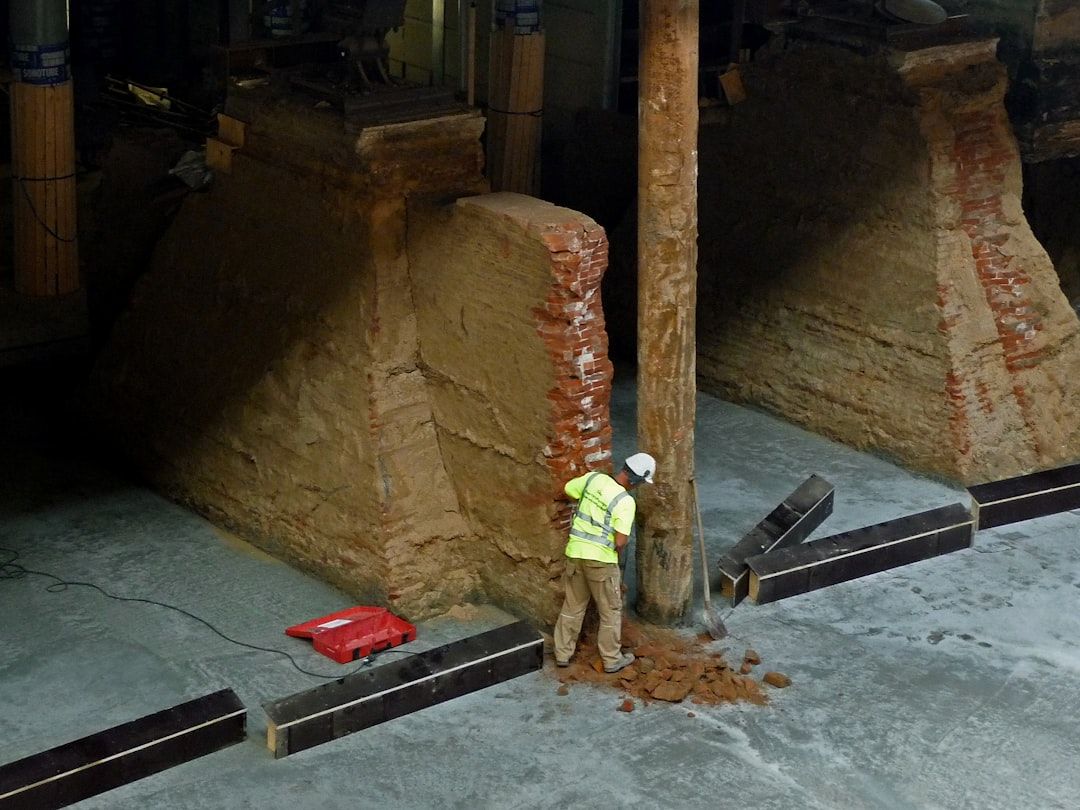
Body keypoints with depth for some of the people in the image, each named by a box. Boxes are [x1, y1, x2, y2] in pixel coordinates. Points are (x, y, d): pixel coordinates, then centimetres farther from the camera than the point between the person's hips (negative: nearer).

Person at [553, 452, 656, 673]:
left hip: (575, 552, 6)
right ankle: (612, 659, 22)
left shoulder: (593, 478, -4)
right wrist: (618, 553, 3)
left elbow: (568, 489, 15)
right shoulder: (626, 502, -19)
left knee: (572, 606, 20)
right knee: (611, 610, 13)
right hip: (601, 559, -6)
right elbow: (620, 542, -20)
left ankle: (563, 654, 28)